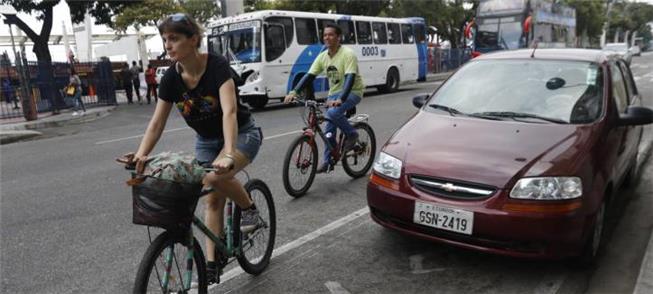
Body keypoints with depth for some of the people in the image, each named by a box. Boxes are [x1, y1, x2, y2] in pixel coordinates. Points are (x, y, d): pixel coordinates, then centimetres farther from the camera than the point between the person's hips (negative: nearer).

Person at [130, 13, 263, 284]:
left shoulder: (217, 65, -27)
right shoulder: (170, 78, -11)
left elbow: (229, 111, -38)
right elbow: (157, 122, -8)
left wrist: (228, 154, -51)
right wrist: (141, 155, -23)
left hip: (242, 133, -5)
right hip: (206, 139, 5)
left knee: (217, 176, -32)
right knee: (212, 198, 3)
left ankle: (250, 209, -4)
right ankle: (212, 261, 12)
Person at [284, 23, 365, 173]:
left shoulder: (347, 54, -20)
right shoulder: (323, 56, -1)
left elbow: (350, 78, -31)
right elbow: (309, 76, -5)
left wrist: (340, 99, -45)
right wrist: (294, 92, -19)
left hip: (352, 92, -6)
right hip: (334, 93, 7)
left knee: (333, 113, -32)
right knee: (329, 127, 2)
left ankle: (352, 134, -5)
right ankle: (328, 161, 13)